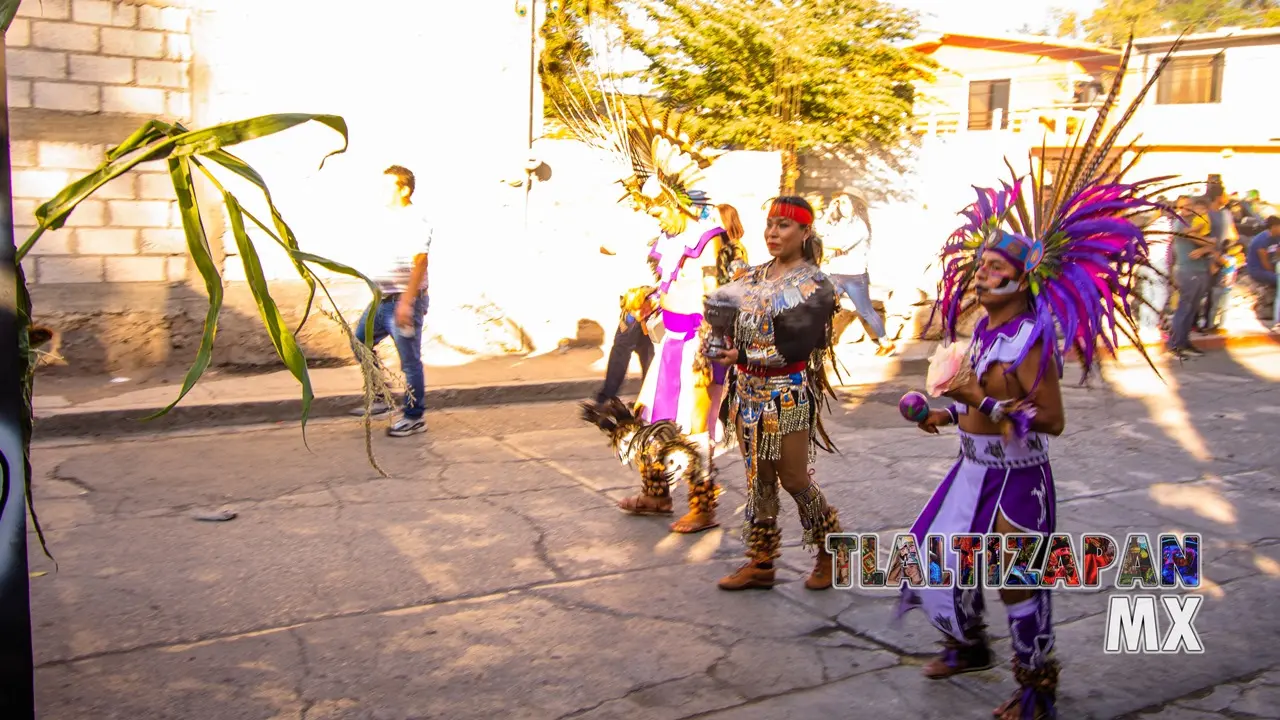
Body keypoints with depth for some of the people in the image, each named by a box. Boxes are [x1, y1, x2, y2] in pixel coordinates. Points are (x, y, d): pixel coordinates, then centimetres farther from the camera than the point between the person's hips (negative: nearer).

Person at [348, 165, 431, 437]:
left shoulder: (416, 222, -15)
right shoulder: (388, 219, 13)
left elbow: (419, 263, -22)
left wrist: (406, 302, -28)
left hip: (404, 302, -10)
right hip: (381, 300, 10)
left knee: (410, 361, -1)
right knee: (360, 342, 15)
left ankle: (415, 417, 9)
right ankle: (381, 400, 25)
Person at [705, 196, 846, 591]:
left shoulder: (814, 285, -8)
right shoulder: (753, 277, 10)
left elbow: (797, 346, -17)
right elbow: (732, 324, 9)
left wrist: (742, 357, -23)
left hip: (789, 393, -6)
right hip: (748, 391, 6)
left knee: (793, 478, 2)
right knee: (758, 477, 11)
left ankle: (831, 548, 25)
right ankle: (760, 562, 21)